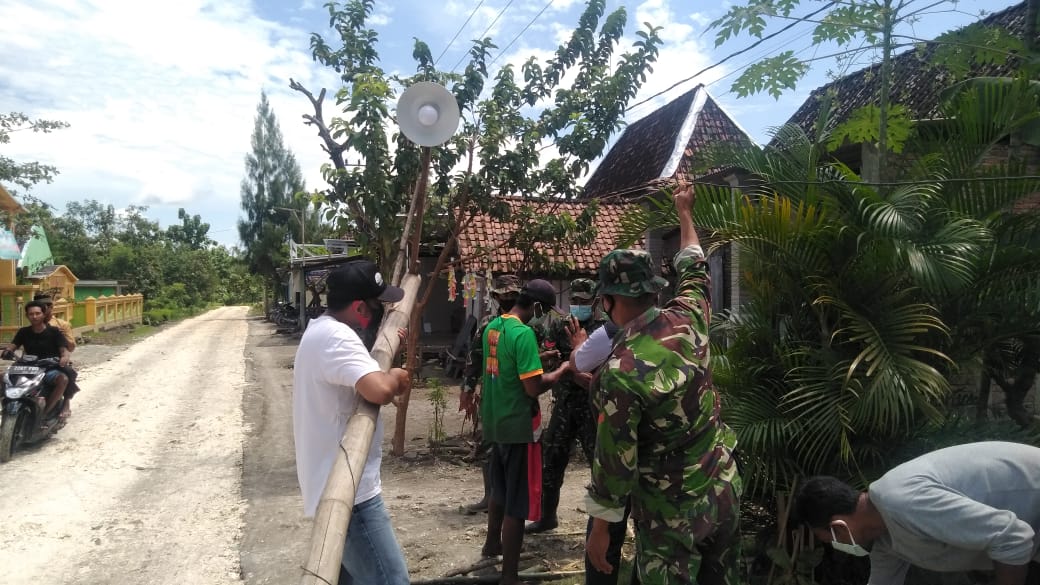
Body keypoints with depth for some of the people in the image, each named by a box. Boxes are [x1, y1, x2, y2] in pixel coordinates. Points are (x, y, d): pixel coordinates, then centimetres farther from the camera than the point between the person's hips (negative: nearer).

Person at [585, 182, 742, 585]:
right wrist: (684, 212, 29)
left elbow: (615, 462, -20)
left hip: (672, 513, -6)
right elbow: (694, 271, 14)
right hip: (724, 491, 6)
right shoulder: (687, 319, -8)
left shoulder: (619, 373, -25)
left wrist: (600, 527, -5)